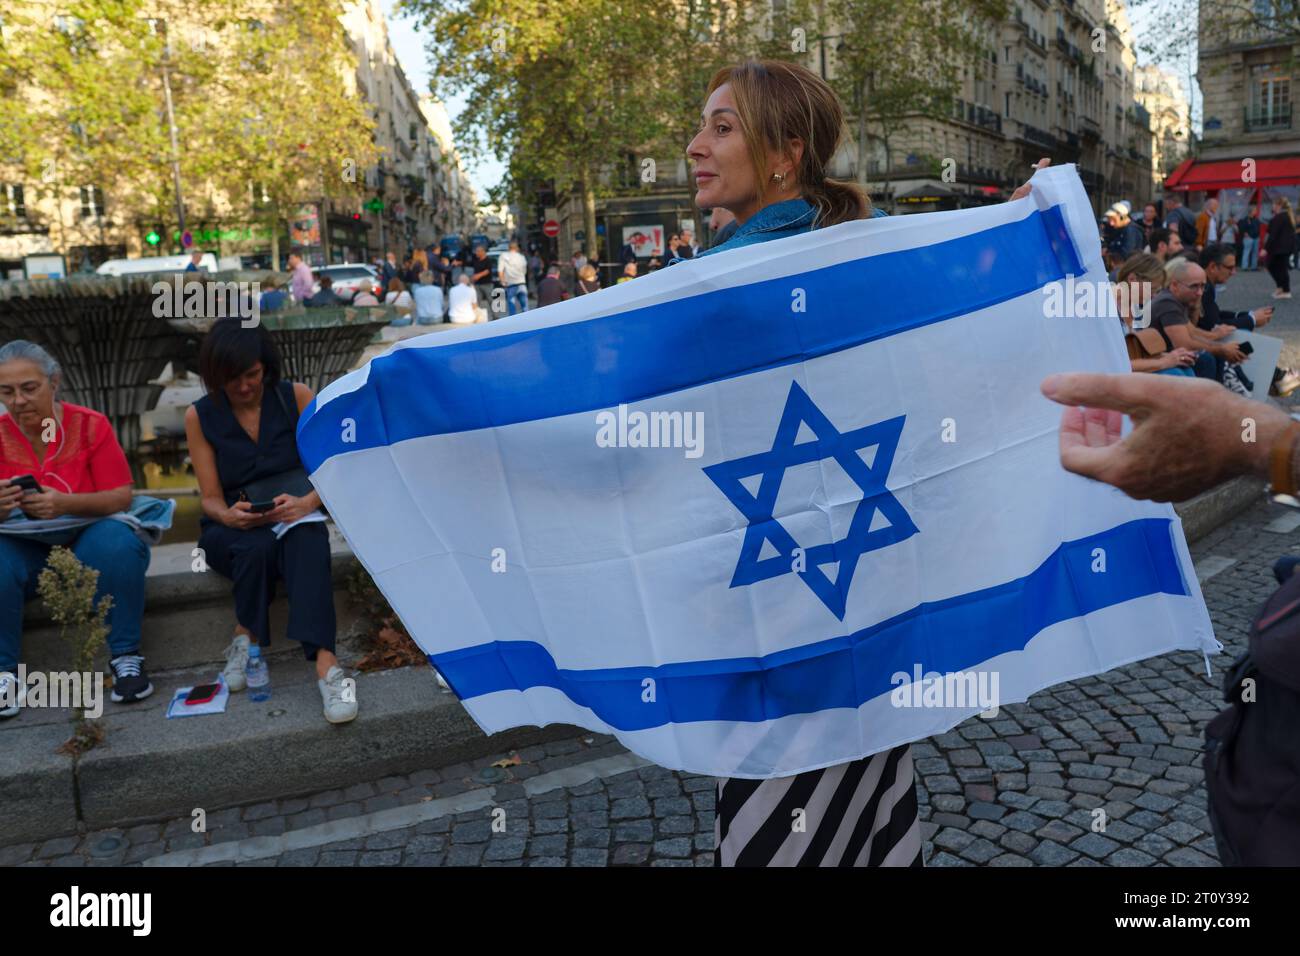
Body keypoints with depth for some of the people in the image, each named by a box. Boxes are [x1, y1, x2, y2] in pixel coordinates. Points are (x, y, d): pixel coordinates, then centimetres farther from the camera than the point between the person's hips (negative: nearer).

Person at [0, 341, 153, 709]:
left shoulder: (90, 425, -5)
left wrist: (66, 503, -28)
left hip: (86, 538, -1)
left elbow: (121, 497, -9)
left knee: (117, 544, -33)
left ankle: (126, 657, -19)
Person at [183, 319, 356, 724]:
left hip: (293, 517, 0)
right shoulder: (200, 417, 0)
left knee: (307, 541, -38)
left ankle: (325, 662, -51)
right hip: (231, 528, 1)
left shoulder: (296, 397, -2)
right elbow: (211, 499, -1)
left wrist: (307, 502, -27)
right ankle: (245, 638, -21)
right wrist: (228, 515, -26)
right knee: (256, 547, -37)